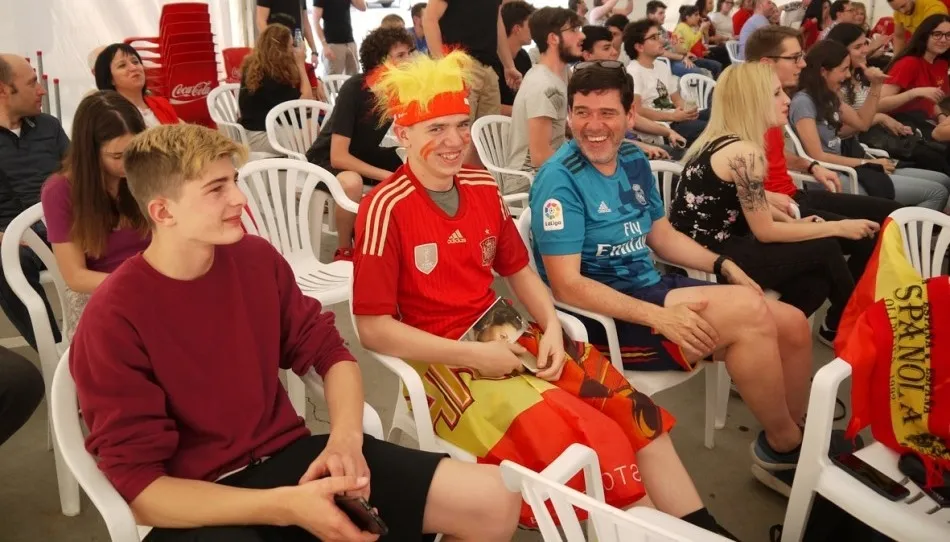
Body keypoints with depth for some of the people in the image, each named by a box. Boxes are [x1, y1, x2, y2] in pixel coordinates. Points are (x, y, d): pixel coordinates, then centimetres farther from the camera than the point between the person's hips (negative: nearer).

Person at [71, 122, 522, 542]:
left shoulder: (256, 258, 0)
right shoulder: (112, 323, -15)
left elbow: (328, 351, 7)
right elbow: (141, 487, -15)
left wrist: (345, 439, -13)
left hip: (289, 456, 5)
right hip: (201, 505, -4)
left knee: (494, 499, -7)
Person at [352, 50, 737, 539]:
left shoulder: (482, 187, 6)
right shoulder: (386, 208, -13)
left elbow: (519, 269, 17)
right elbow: (373, 329, -13)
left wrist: (551, 326, -3)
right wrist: (472, 354, -18)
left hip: (507, 332, 6)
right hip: (445, 359, -6)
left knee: (634, 412, -8)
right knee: (587, 444, -24)